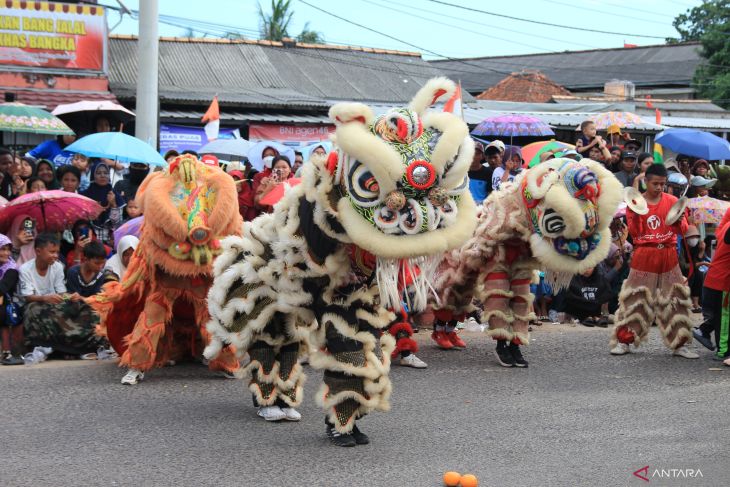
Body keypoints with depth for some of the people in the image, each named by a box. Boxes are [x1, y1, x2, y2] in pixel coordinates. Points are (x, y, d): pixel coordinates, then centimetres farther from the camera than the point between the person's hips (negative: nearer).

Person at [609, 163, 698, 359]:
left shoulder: (673, 202, 4)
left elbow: (682, 230, 1)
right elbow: (634, 232, -5)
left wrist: (678, 220, -19)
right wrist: (635, 214, -20)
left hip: (668, 255, 2)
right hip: (644, 256, -2)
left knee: (675, 299, 1)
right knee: (635, 298, 0)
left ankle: (680, 344, 6)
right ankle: (624, 341, 7)